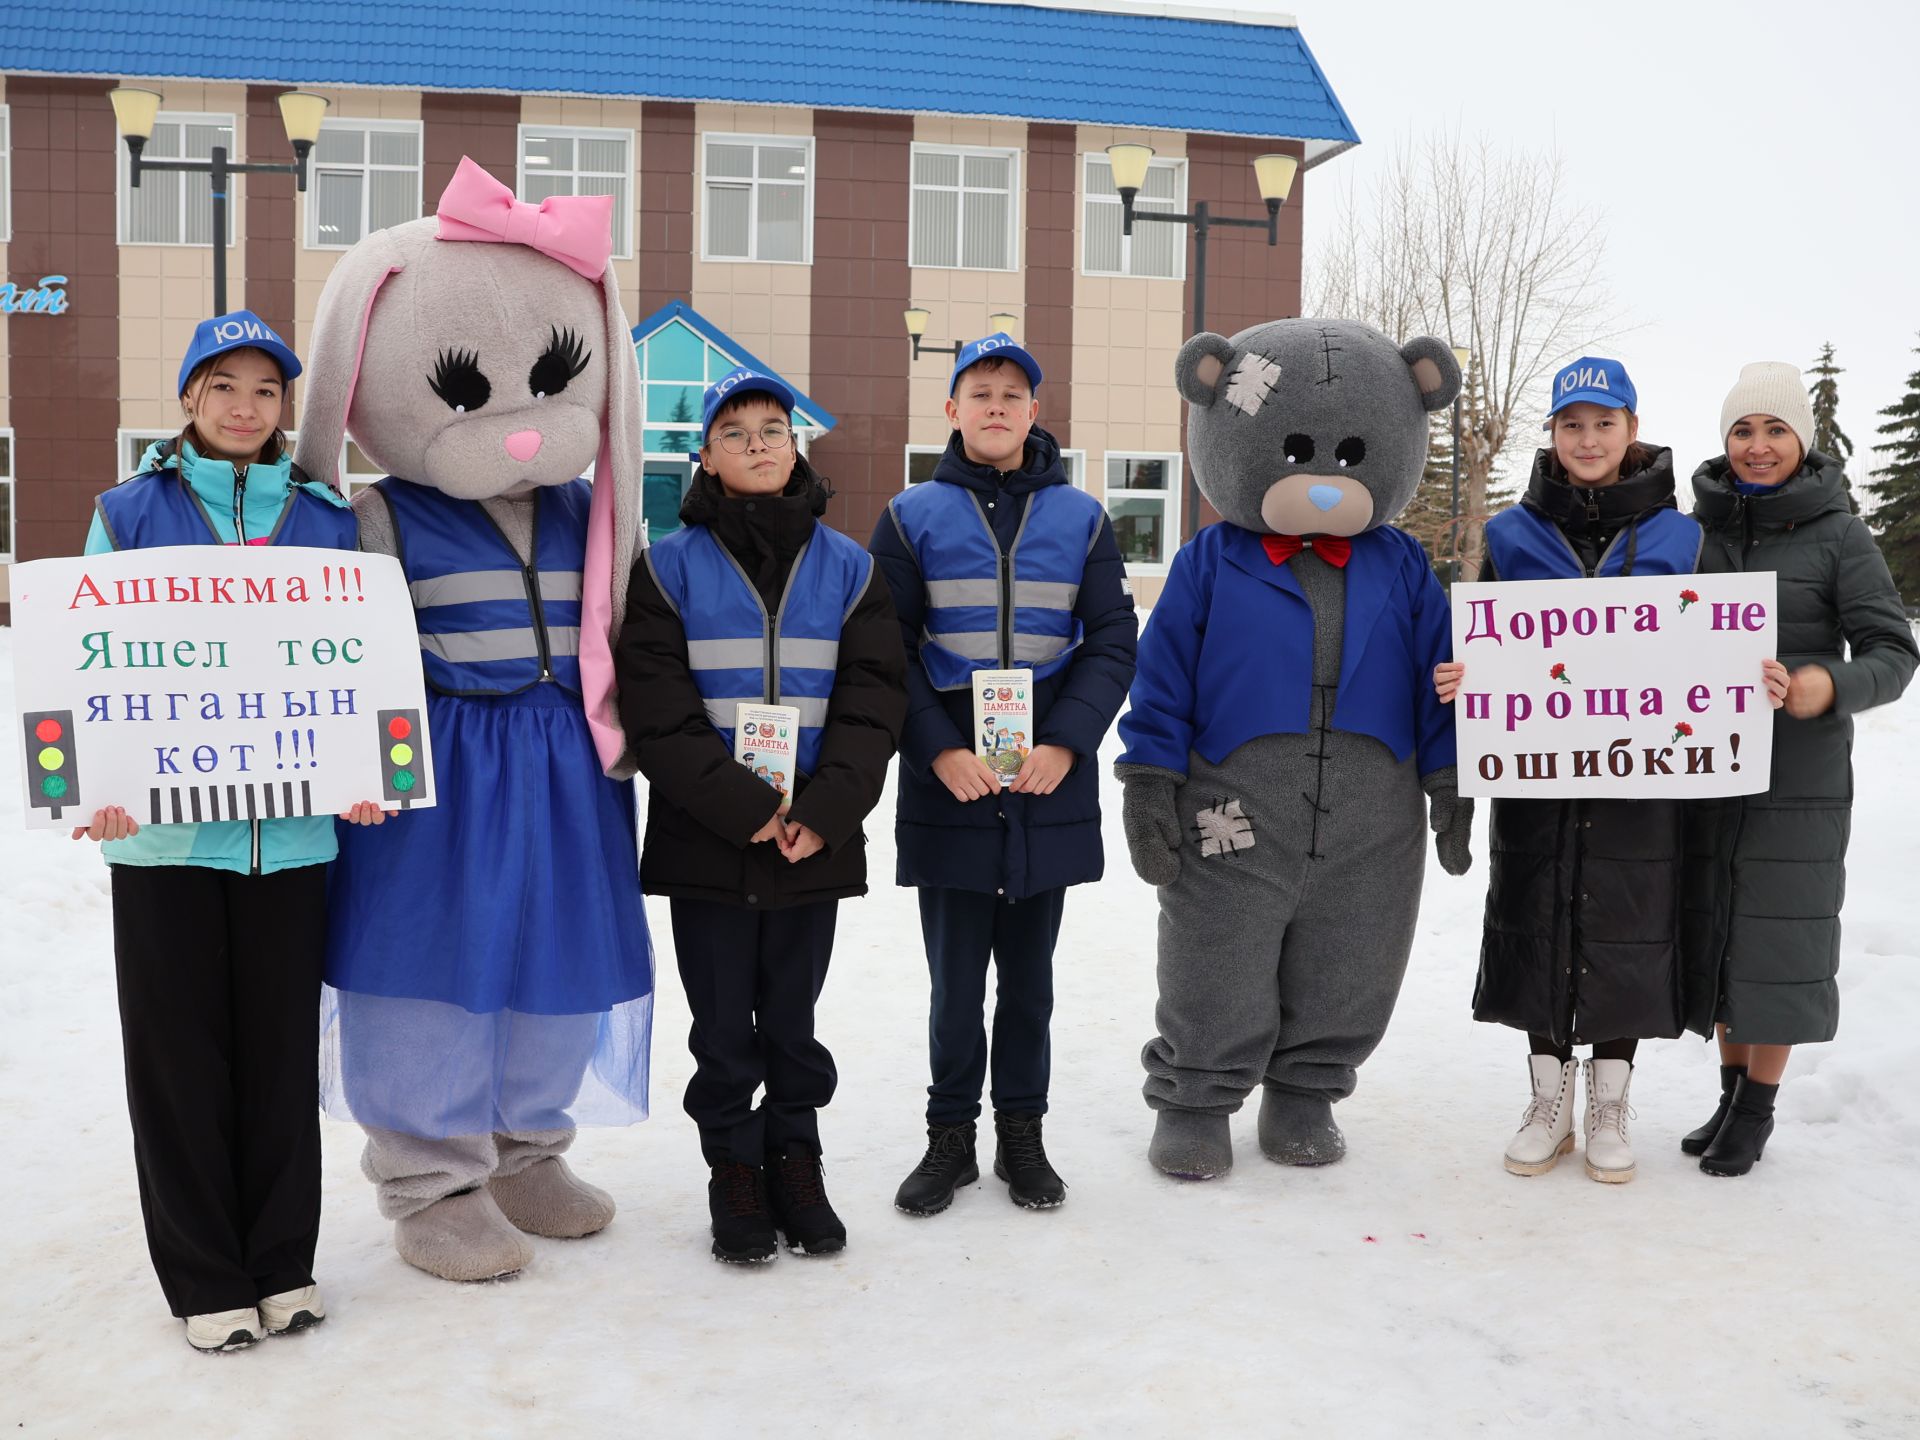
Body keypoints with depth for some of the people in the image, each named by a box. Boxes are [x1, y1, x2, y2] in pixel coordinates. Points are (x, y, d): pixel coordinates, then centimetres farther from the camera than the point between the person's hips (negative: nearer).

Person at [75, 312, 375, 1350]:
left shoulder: (328, 520, 8)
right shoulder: (130, 512, 4)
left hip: (291, 825, 1)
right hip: (165, 826, -1)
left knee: (281, 1046, 9)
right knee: (179, 1051, 5)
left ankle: (282, 1263, 25)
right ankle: (207, 1280, 19)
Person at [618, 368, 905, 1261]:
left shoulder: (846, 566, 6)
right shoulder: (668, 567, -1)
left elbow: (873, 699, -1)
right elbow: (658, 711, -8)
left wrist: (826, 809, -14)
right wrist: (746, 807, -17)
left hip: (817, 841, 1)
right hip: (704, 841, -1)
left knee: (792, 1019, 12)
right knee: (723, 1026, 8)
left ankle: (796, 1164, 28)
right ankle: (735, 1171, 24)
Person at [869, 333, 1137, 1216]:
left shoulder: (1080, 519, 7)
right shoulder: (913, 518, 3)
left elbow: (1113, 642, 3)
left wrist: (1064, 745, -11)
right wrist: (940, 751, -14)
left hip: (1049, 788, 1)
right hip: (948, 788, -1)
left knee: (1029, 975, 12)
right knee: (956, 978, 6)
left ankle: (1022, 1130, 25)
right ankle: (950, 1133, 22)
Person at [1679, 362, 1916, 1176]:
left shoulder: (1838, 534, -4)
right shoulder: (1695, 529, 5)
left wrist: (1830, 686, -26)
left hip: (1798, 779, -3)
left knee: (1776, 934, 1)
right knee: (1715, 929, 11)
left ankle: (1757, 1110, 16)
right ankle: (1732, 1089, 27)